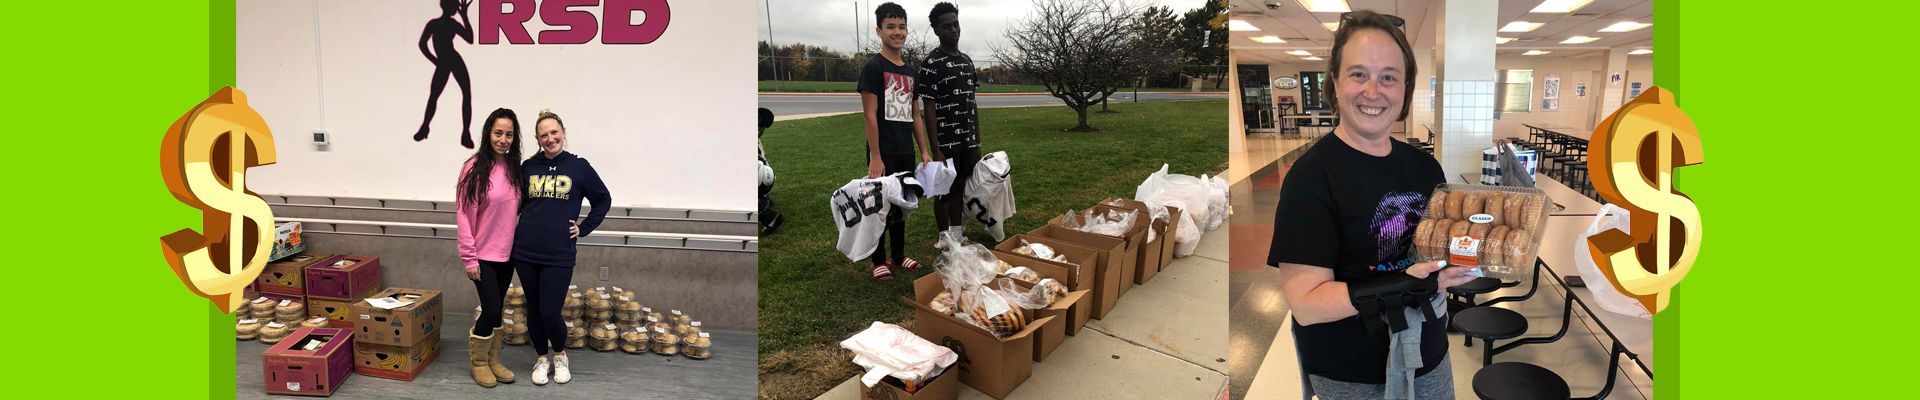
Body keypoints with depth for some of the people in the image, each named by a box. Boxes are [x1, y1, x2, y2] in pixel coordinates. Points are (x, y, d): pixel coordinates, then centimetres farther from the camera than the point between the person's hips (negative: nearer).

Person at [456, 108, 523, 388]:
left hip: (507, 254, 5)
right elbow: (464, 214, -12)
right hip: (483, 255, -5)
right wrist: (469, 257, -14)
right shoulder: (475, 167, -13)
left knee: (496, 310, 13)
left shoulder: (514, 169, 4)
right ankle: (479, 362, 16)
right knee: (491, 309, -4)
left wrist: (518, 245, 7)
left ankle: (493, 360, 26)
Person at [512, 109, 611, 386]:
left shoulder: (579, 167, -2)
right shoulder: (528, 167, 4)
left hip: (559, 255, -2)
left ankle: (559, 355, 23)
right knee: (533, 309, 10)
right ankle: (541, 357, 29)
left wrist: (584, 229, 2)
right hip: (525, 252, 2)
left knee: (550, 312, -4)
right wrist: (516, 227, 7)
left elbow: (603, 200, 8)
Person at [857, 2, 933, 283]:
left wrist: (924, 152, 11)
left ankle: (899, 255, 26)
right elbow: (870, 115, -13)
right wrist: (875, 158, -17)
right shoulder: (873, 67, -9)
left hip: (906, 153, 6)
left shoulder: (910, 72, 12)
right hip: (884, 154, -6)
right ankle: (878, 262, 12)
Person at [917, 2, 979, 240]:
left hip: (968, 142, 7)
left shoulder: (967, 61, 12)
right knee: (945, 191, 2)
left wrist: (978, 143, 13)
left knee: (961, 189, 13)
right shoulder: (931, 64, -10)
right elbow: (929, 109, -12)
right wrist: (935, 150, -16)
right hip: (946, 143, -6)